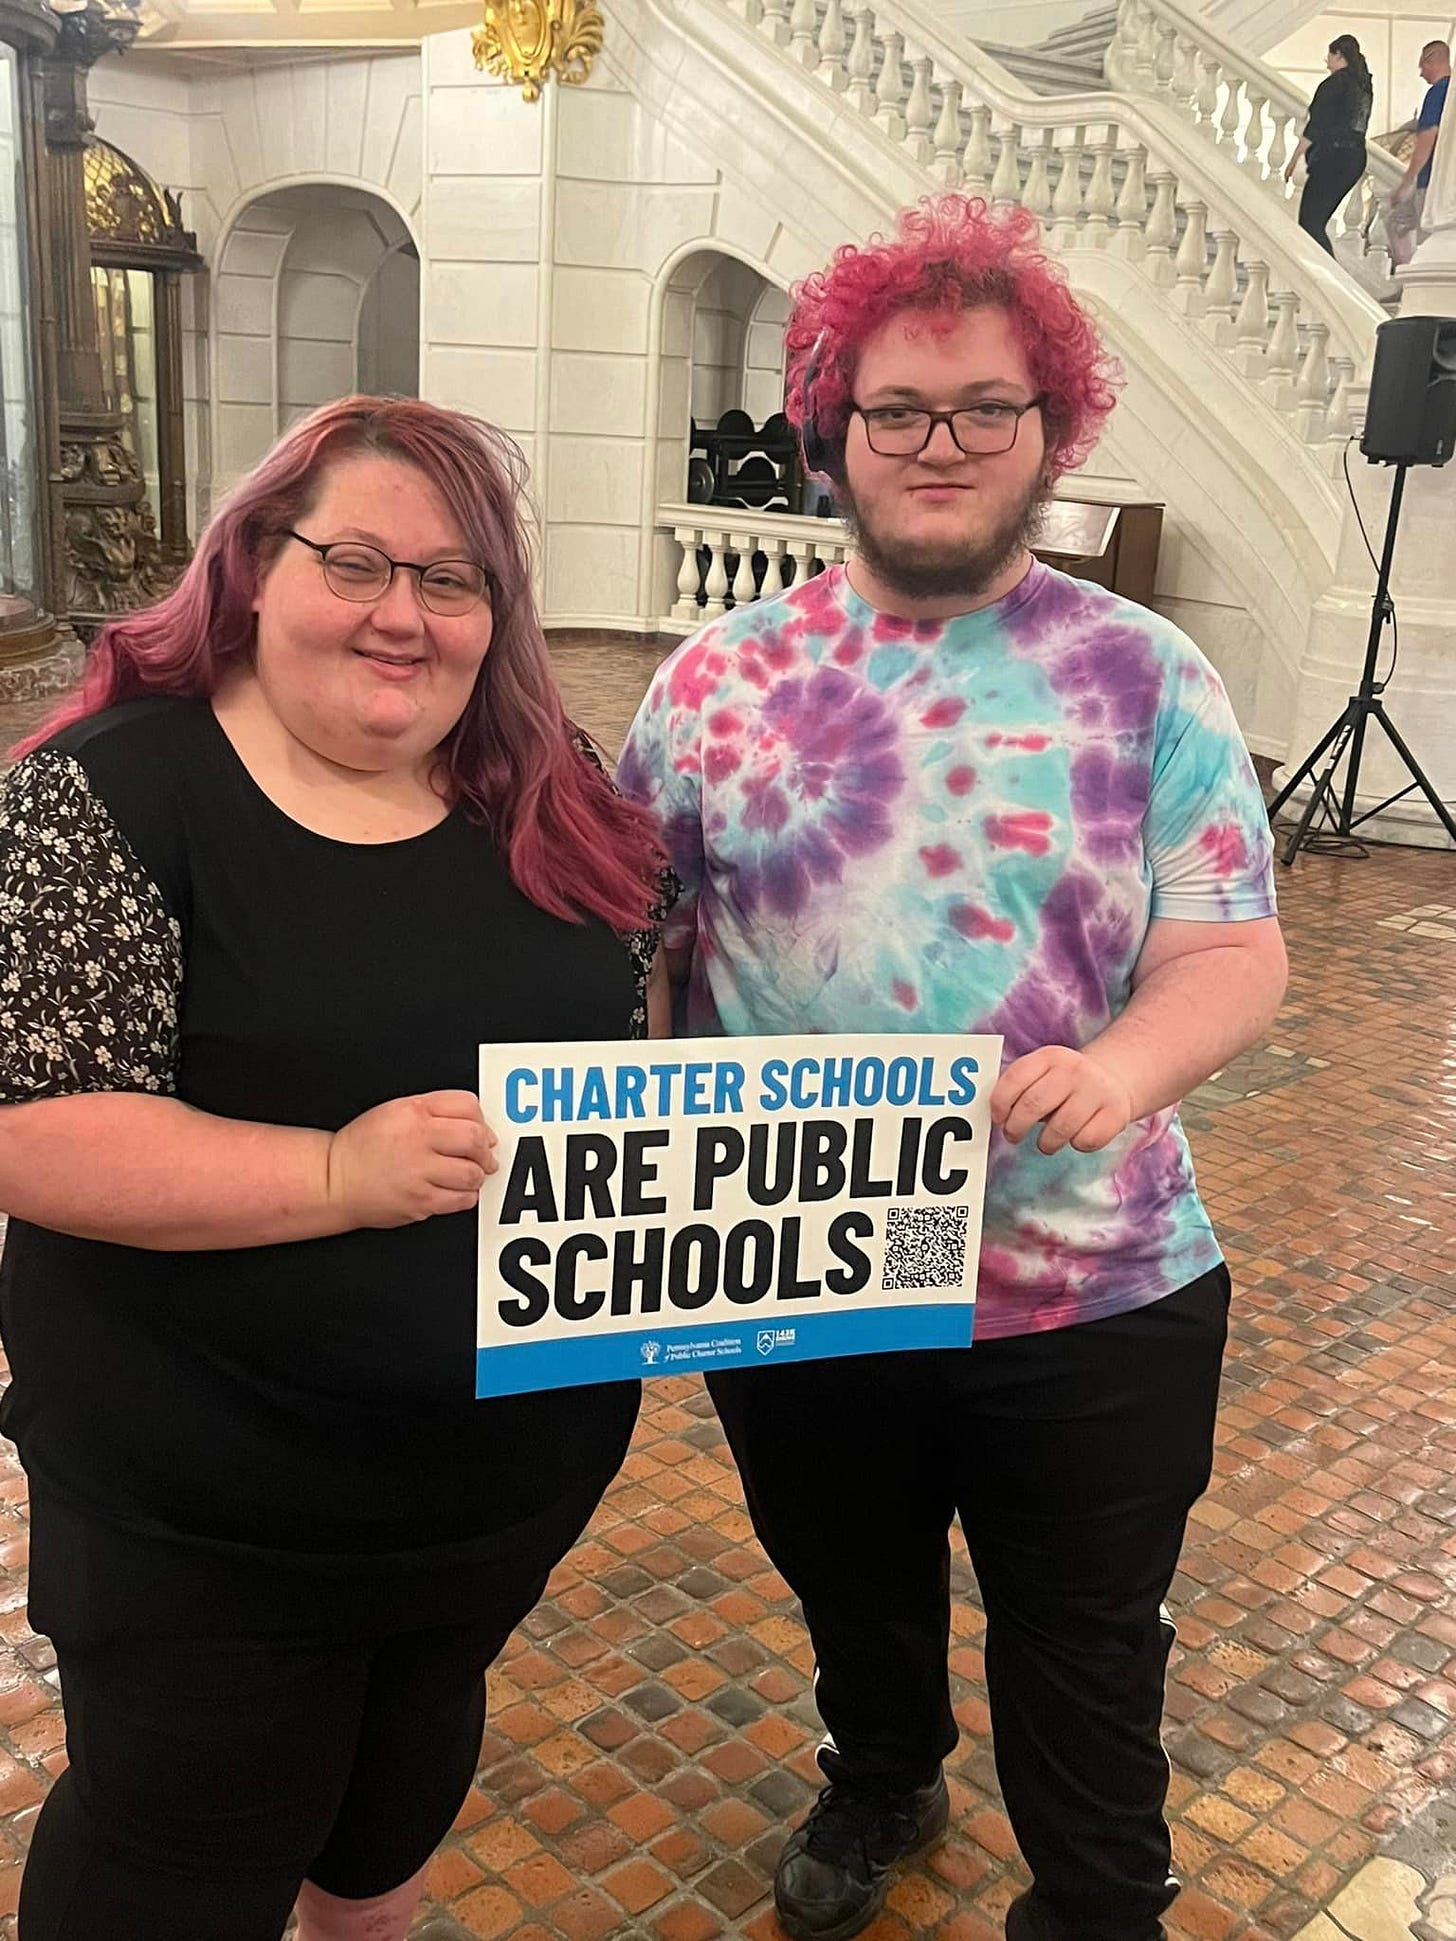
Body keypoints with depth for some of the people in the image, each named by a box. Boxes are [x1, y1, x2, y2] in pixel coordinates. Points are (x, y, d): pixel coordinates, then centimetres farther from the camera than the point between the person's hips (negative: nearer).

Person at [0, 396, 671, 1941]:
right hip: (210, 1514, -4)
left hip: (523, 1463, 5)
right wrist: (336, 1175, -31)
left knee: (412, 1776, 29)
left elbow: (648, 1048, 10)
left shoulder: (559, 802, -1)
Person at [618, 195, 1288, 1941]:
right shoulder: (719, 679, -3)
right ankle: (877, 1780, 59)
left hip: (1088, 1293, -2)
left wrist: (1124, 1070, -28)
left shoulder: (1148, 679, -6)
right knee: (848, 1586, 27)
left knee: (1084, 1651, 17)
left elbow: (1235, 951, -8)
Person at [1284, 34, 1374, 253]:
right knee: (1317, 221, 13)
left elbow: (1316, 126, -12)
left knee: (1309, 222, -12)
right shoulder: (1365, 84, 17)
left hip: (1332, 157, -9)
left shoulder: (1336, 82, -7)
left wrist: (1293, 160, -9)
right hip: (1356, 158, 9)